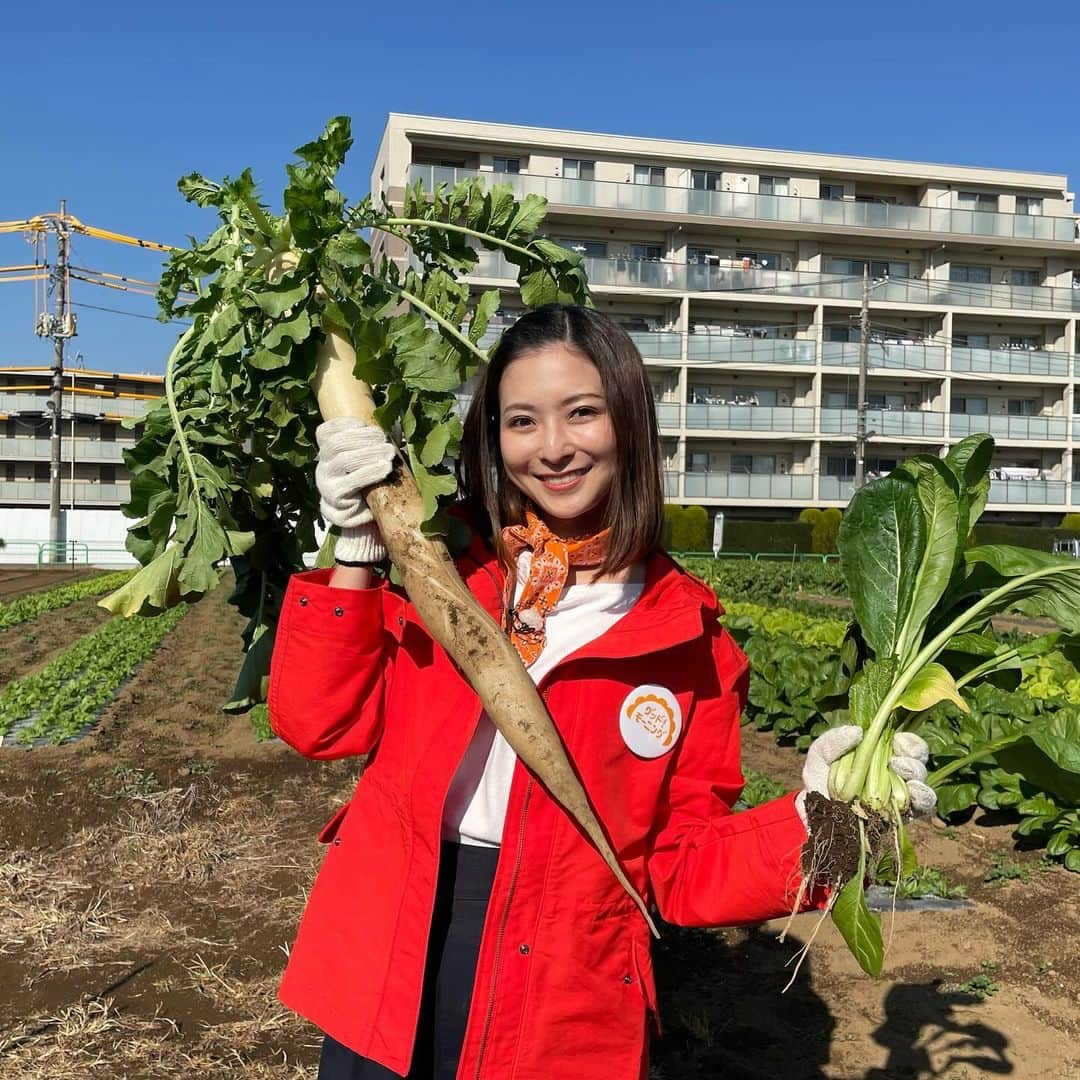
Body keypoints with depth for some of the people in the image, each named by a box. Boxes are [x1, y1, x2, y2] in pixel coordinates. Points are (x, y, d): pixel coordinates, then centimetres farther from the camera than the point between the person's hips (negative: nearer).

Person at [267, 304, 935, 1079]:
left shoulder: (689, 642, -4)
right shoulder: (441, 561, 0)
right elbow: (322, 722, -5)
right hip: (386, 959, 2)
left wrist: (807, 821, -16)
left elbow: (678, 863, 0)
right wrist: (354, 553, -12)